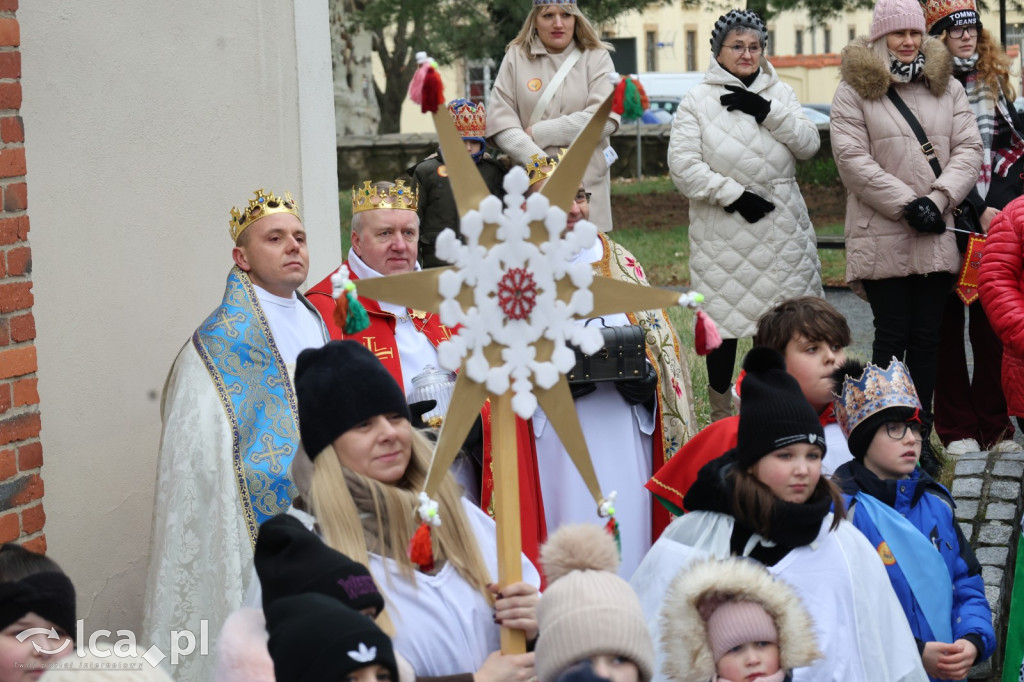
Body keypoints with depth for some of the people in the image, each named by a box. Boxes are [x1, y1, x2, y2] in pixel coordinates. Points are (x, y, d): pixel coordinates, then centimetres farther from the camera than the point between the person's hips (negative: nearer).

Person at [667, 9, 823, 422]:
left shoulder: (779, 94, 11)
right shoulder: (698, 101, -1)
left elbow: (809, 145, 0)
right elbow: (682, 165, -9)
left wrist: (766, 111, -12)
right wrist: (733, 194, -14)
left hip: (782, 232, 3)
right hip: (723, 236, -3)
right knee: (724, 325, 1)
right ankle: (720, 416, 14)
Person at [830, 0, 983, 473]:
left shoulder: (947, 87, 13)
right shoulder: (855, 90, 0)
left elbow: (968, 149, 6)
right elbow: (852, 158, -9)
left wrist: (938, 199, -10)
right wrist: (907, 204, -14)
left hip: (937, 237, 4)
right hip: (883, 238, -4)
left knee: (927, 336, 6)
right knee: (892, 335, -2)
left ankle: (921, 436, 13)